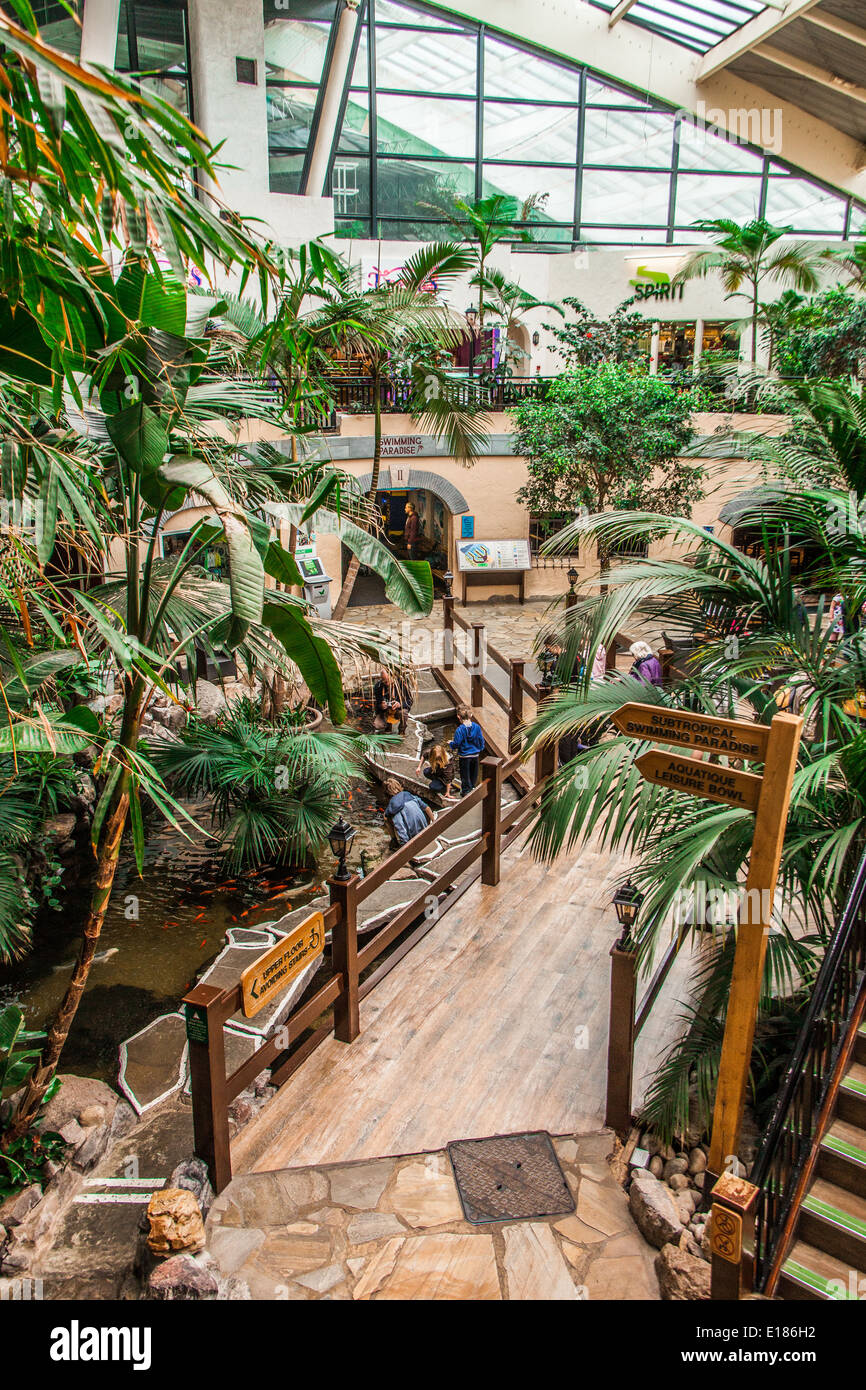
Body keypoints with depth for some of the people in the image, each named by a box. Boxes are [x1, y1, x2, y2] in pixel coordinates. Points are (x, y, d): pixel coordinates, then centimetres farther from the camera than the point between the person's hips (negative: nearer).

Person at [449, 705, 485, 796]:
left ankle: (466, 791, 14)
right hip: (475, 755, 4)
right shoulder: (477, 727, -7)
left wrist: (451, 743, 6)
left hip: (464, 756, -4)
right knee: (473, 775, 20)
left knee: (465, 776, 9)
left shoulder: (460, 729, -20)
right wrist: (480, 749, 19)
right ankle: (472, 788, 34)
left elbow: (456, 744, -16)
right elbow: (481, 741, 1)